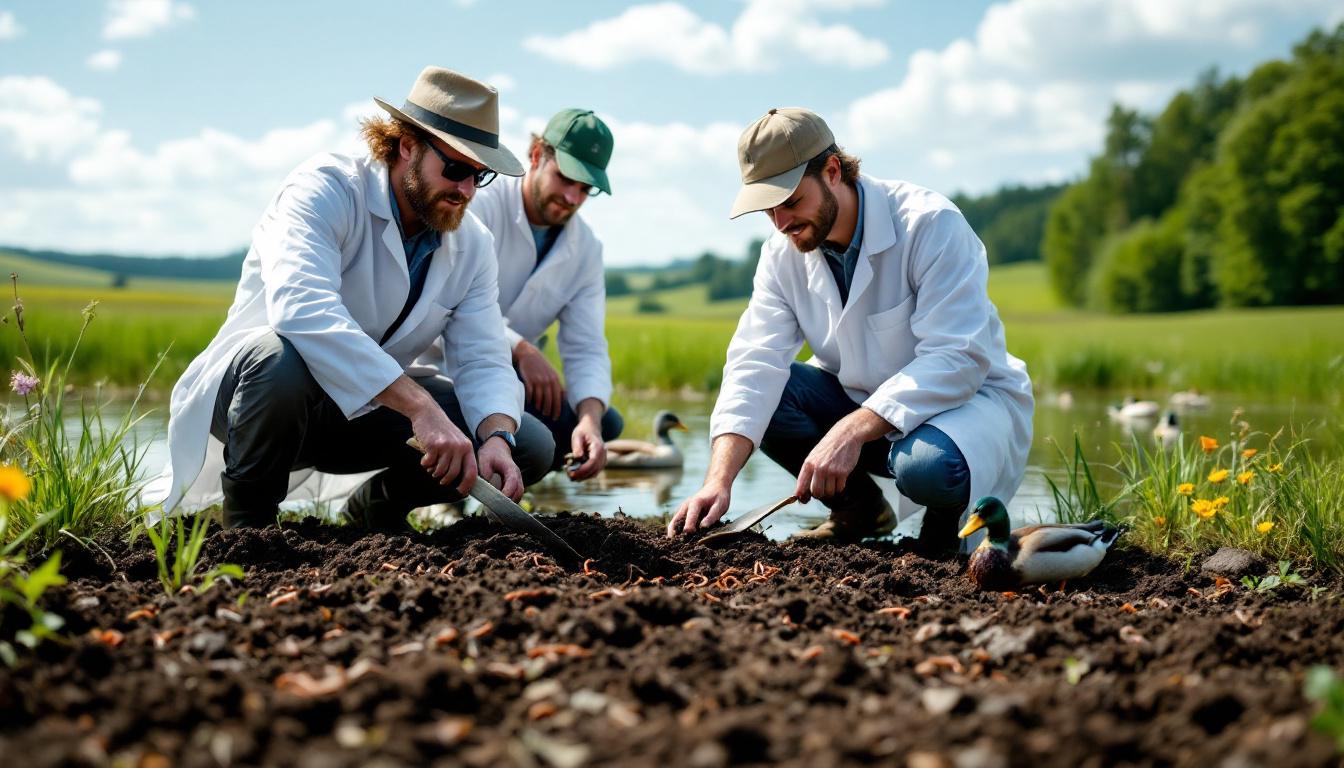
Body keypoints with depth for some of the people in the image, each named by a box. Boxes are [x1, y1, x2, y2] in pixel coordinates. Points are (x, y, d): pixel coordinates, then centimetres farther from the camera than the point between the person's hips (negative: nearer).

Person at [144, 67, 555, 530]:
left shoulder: (472, 246, 0)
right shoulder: (325, 189, -20)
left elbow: (484, 360, -5)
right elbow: (301, 309, -38)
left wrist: (497, 438, -29)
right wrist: (420, 407, -45)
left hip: (365, 413, 6)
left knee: (530, 446, -10)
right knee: (280, 357, -42)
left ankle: (377, 502, 16)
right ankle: (248, 518, -14)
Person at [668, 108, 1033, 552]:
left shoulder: (930, 225, -24)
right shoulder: (783, 253, -6)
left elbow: (959, 357, -32)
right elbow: (755, 363, -16)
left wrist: (851, 430, -41)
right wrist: (718, 481, -31)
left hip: (968, 396, -6)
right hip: (860, 402, 6)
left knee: (927, 466, -38)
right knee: (760, 394, -15)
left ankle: (951, 513, -1)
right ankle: (859, 508, 5)